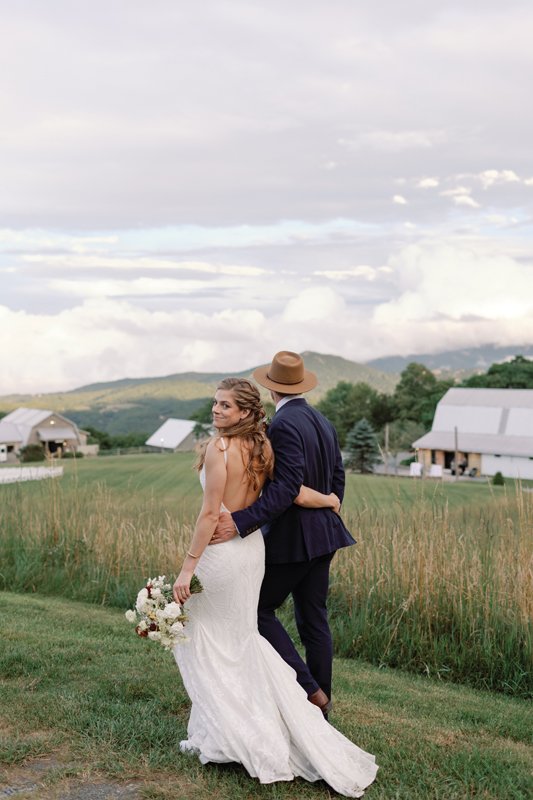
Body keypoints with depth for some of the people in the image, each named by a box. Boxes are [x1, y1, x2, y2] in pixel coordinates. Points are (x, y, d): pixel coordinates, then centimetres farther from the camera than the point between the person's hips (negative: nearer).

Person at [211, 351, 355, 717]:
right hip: (322, 535, 9)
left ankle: (309, 688, 1)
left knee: (261, 609, 5)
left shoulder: (284, 424, -18)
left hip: (292, 537, -8)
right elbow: (338, 480, 15)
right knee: (313, 618, 14)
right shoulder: (324, 422, 9)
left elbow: (287, 488, -27)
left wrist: (240, 522, -30)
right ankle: (321, 698, 21)